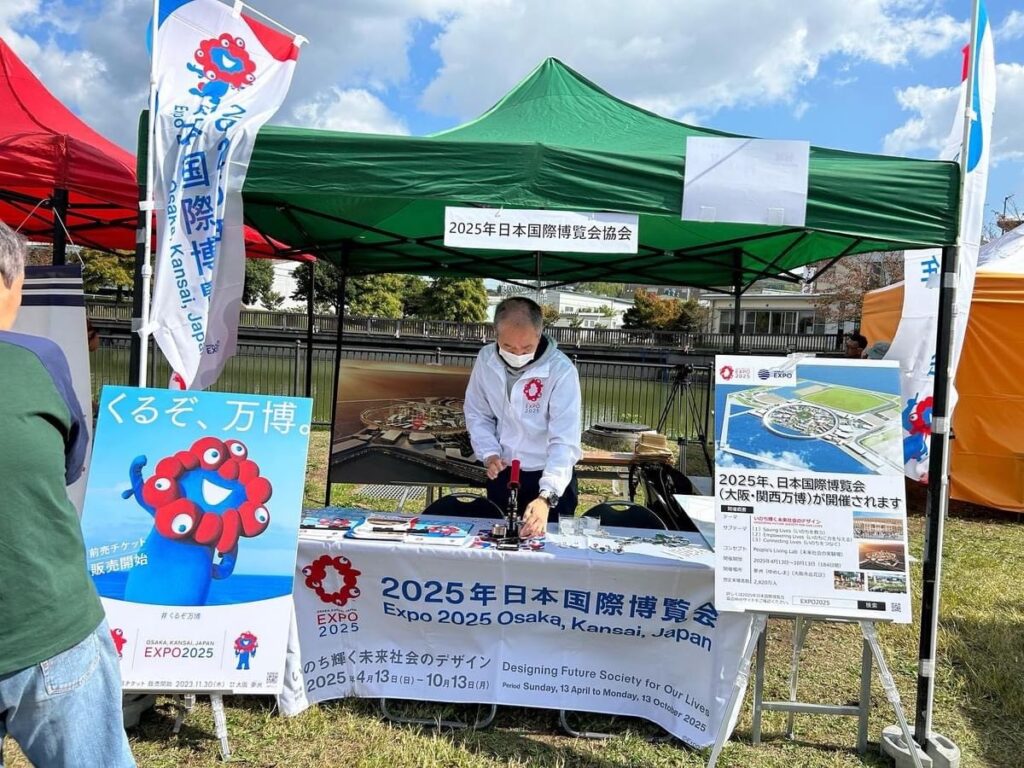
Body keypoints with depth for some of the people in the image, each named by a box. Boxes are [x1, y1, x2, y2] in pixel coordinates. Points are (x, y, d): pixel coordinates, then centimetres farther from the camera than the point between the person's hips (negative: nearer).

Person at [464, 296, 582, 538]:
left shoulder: (562, 370, -24)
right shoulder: (485, 359, -10)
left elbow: (565, 441, -29)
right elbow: (477, 414, 4)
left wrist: (546, 497, -40)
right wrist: (489, 453, -13)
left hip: (551, 477, -3)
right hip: (502, 473, 4)